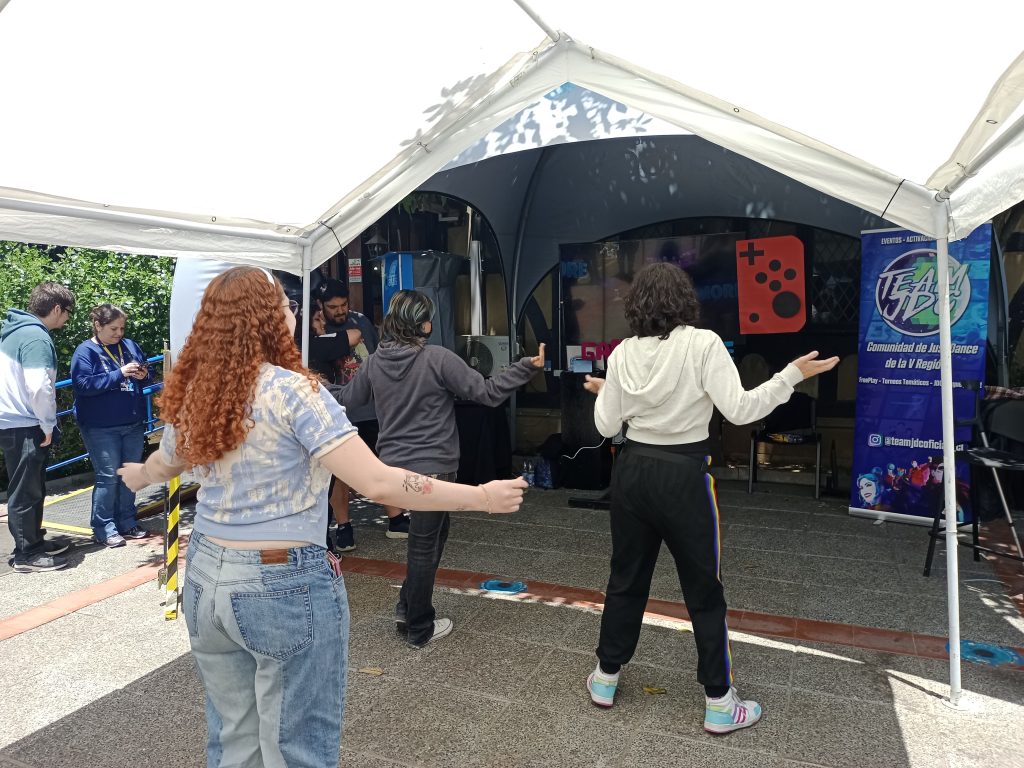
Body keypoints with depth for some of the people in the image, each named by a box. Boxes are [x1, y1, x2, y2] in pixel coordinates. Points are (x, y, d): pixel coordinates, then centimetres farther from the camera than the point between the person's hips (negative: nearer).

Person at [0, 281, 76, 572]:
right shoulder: (36, 337, -19)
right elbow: (39, 388, -28)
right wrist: (48, 425, -14)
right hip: (24, 427, -9)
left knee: (33, 488, 19)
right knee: (25, 492, 2)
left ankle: (34, 541, 31)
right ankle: (27, 554, 13)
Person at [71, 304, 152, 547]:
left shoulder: (130, 345, 8)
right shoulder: (85, 351, -8)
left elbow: (146, 374, 18)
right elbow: (83, 384, -19)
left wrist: (143, 375, -6)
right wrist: (120, 374, -22)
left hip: (134, 424, 6)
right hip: (101, 428, -6)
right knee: (108, 477, -2)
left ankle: (127, 523, 25)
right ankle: (104, 528, 10)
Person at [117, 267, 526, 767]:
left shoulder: (194, 394, 3)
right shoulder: (292, 391, -18)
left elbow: (163, 465, 25)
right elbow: (378, 483, -25)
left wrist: (137, 475, 49)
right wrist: (480, 497, -18)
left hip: (206, 575, 7)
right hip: (285, 584, -7)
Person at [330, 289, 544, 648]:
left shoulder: (375, 361, 2)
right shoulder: (438, 358, -16)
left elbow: (347, 397, 16)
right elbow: (487, 392, -14)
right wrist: (528, 366, -8)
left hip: (392, 465, 6)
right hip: (432, 467, -6)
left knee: (433, 532, 24)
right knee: (425, 545, 7)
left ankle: (407, 608, 30)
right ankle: (419, 629, 23)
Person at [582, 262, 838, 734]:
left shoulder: (622, 353, 0)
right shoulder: (703, 344, -11)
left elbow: (606, 426, 2)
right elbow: (738, 410, -16)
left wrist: (602, 394, 21)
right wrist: (792, 376, -6)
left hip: (632, 471, 4)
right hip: (683, 476, -4)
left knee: (626, 579, 18)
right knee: (704, 590, 10)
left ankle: (605, 677, 32)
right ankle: (719, 703, 23)